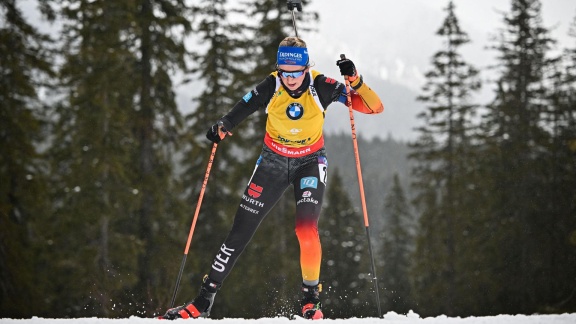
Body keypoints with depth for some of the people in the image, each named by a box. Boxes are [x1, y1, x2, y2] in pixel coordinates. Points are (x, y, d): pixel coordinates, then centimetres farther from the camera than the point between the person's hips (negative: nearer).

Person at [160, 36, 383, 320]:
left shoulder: (321, 86, -22)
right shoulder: (271, 87, -20)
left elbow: (375, 107, -24)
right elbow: (241, 110, -14)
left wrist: (355, 81, -40)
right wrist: (222, 128, -35)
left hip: (310, 163, -1)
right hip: (273, 161, 1)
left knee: (306, 229, -25)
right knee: (240, 232, 1)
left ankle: (311, 299, -6)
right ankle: (203, 301, 11)